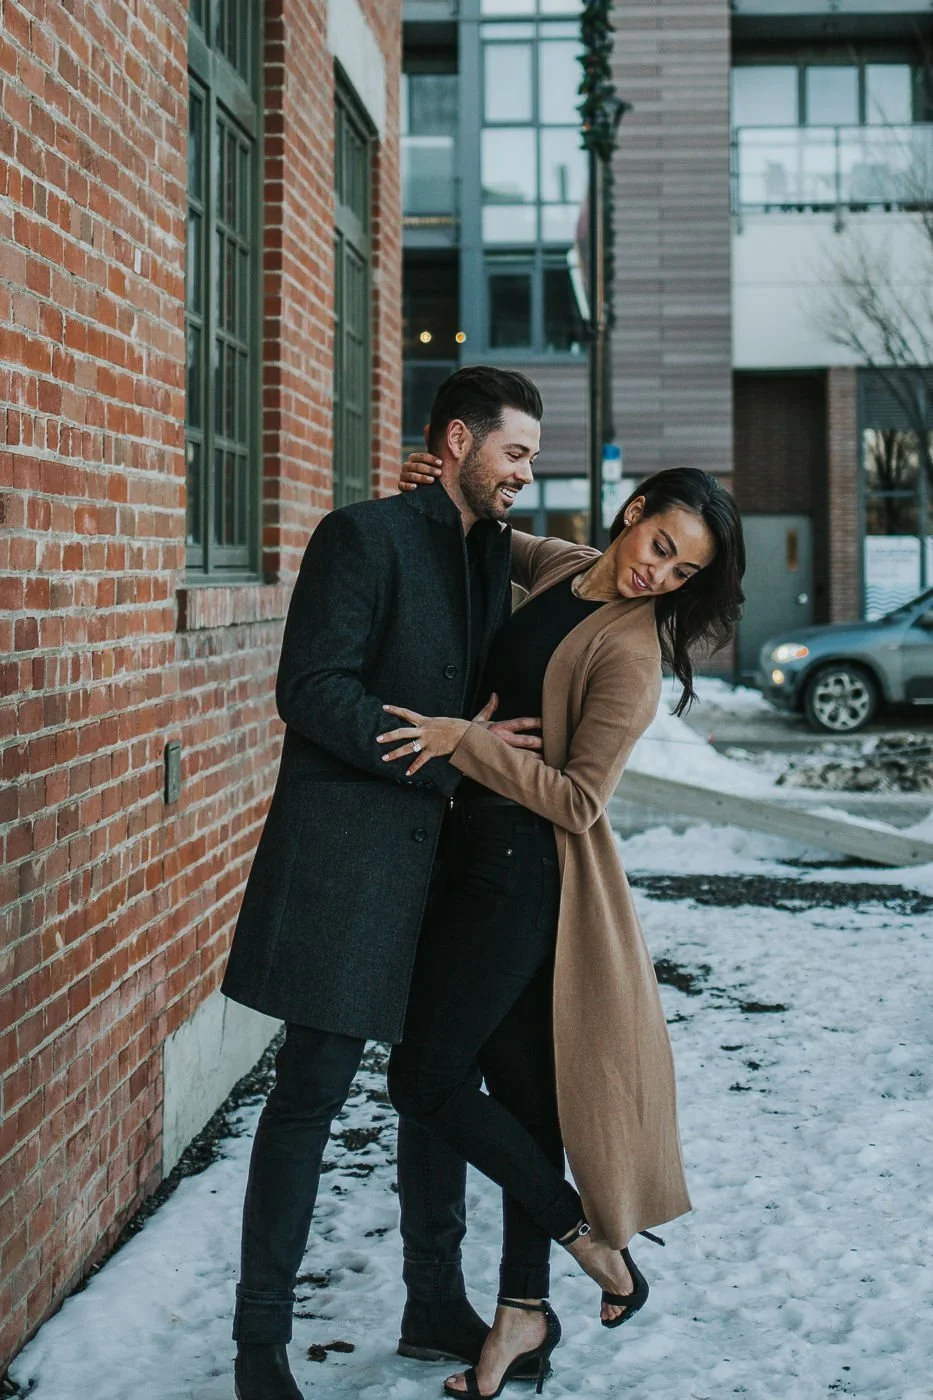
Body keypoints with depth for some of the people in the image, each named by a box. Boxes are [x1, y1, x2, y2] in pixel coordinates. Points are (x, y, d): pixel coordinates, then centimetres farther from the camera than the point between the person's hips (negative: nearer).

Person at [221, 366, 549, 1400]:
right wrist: (448, 755, -18)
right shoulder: (363, 538, -9)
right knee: (311, 1091, -3)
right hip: (347, 858, -8)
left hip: (439, 856, 8)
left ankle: (436, 1304, 27)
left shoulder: (493, 551, 16)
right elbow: (311, 691, -18)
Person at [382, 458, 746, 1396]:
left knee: (425, 1078, -5)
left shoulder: (632, 651, -16)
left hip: (529, 871, -8)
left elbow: (580, 801, -20)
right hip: (489, 854, 8)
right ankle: (523, 1314, 22)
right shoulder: (562, 568, 7)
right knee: (521, 1089, 12)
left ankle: (584, 1233, 12)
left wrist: (462, 741, -22)